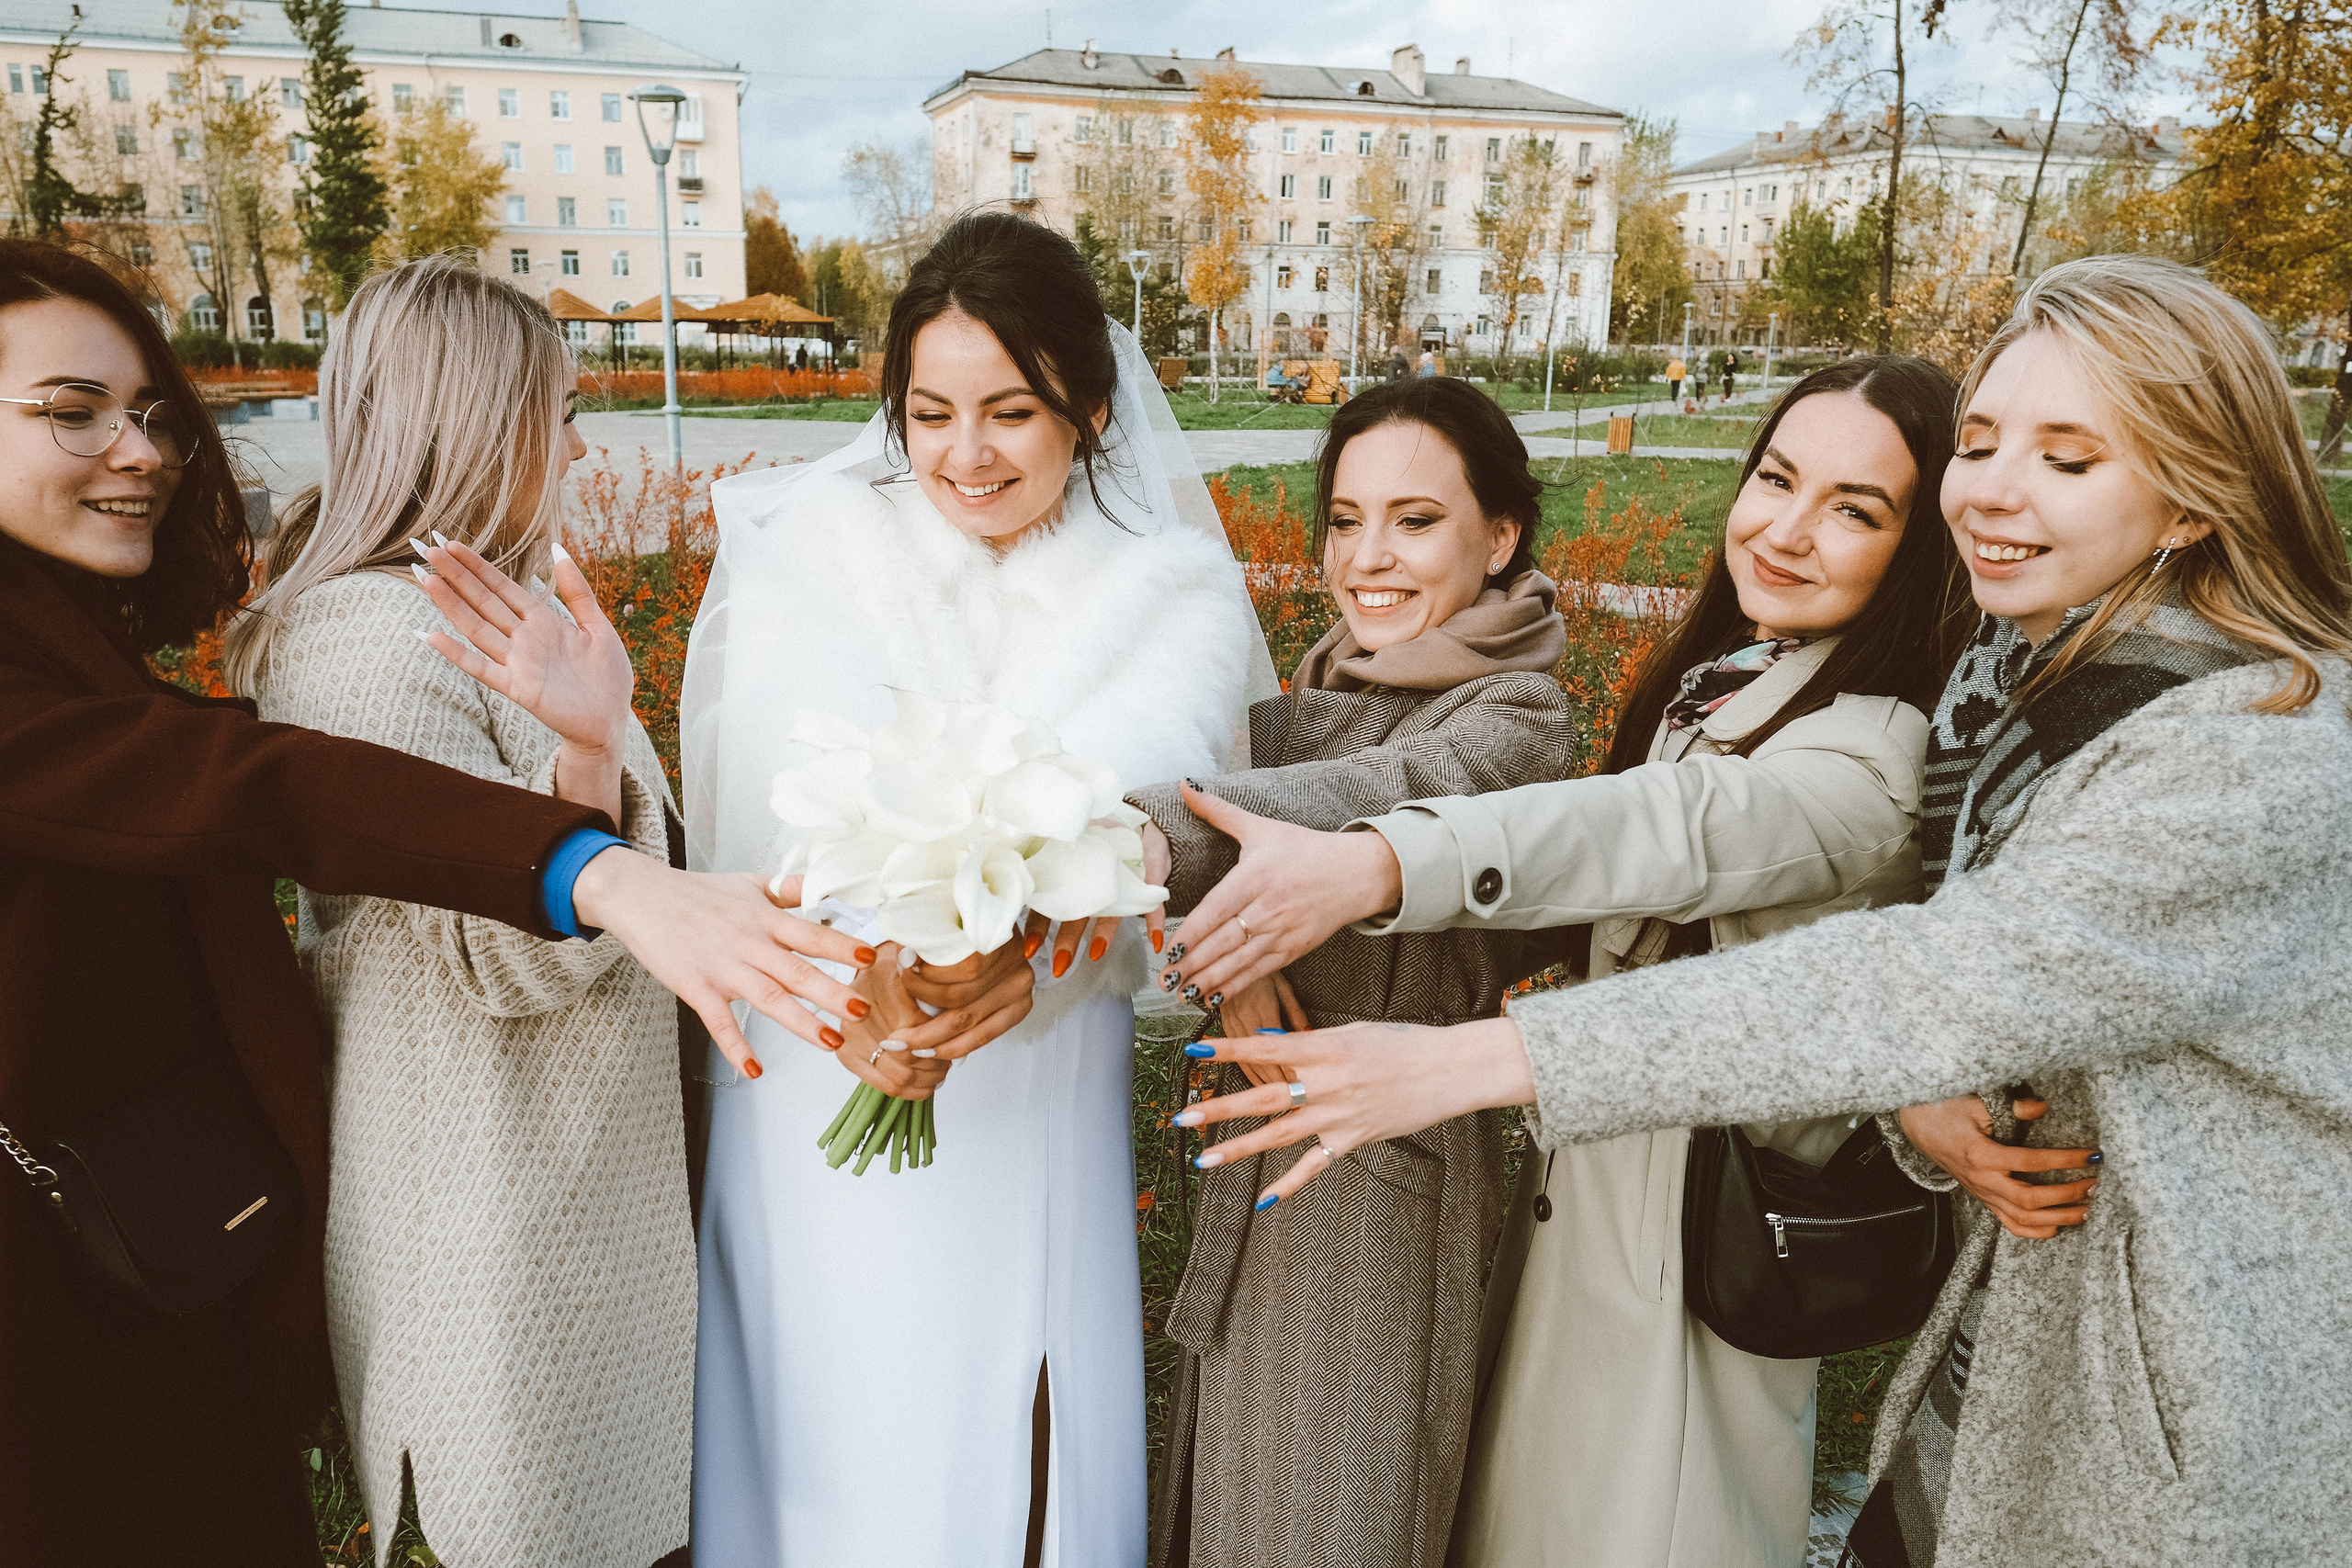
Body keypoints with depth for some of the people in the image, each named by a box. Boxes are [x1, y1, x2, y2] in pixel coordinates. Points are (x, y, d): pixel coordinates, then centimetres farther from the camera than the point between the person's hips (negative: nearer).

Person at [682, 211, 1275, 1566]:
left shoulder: (1174, 605, -4)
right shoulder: (798, 552, -3)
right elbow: (763, 826, -14)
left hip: (1023, 1127, 0)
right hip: (803, 1113, 1)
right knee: (819, 1444, 15)